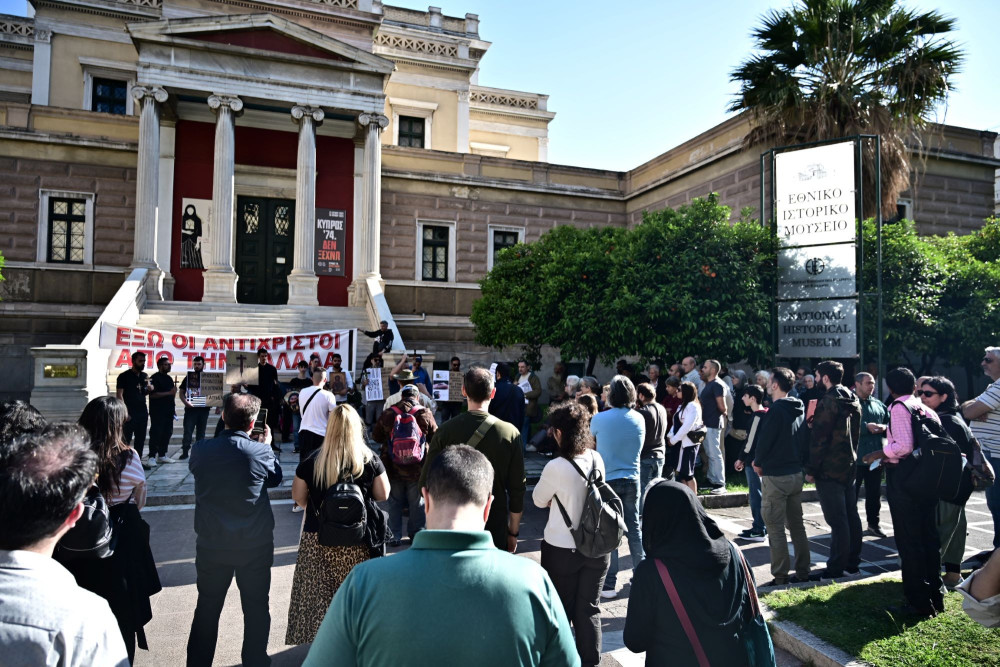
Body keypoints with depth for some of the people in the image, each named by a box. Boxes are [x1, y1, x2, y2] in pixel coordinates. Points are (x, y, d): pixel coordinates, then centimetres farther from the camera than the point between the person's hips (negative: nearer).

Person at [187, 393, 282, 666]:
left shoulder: (200, 450, -11)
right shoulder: (260, 452, -18)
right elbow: (275, 478, 2)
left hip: (211, 544, 2)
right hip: (255, 545, -2)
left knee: (207, 606, 19)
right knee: (256, 607, 14)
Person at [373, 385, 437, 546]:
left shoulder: (387, 414, -6)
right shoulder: (425, 414, -10)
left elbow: (376, 436, 6)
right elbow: (436, 439, -2)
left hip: (392, 468, 1)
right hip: (418, 469, -1)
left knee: (393, 503, 15)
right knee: (417, 503, 14)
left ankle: (394, 536, 21)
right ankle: (415, 534, 23)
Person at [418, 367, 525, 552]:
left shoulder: (445, 431, -8)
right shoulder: (510, 433, -8)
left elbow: (426, 482, -3)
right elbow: (517, 488, -4)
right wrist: (513, 532, 7)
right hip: (495, 528, 0)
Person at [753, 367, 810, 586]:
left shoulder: (776, 410, -18)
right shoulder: (800, 409, 8)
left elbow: (764, 439, -16)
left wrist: (758, 463, 1)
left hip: (775, 476, -8)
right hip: (796, 473, 8)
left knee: (775, 528, -1)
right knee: (796, 525, 16)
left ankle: (780, 575, 4)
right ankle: (803, 571, 23)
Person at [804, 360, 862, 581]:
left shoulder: (828, 401, -16)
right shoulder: (853, 401, 12)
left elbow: (819, 437, -18)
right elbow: (856, 434, 19)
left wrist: (811, 469, -13)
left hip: (829, 469, -9)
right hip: (849, 465, 9)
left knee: (836, 520, -5)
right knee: (851, 515, 13)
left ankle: (836, 567, 0)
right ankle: (852, 561, 22)